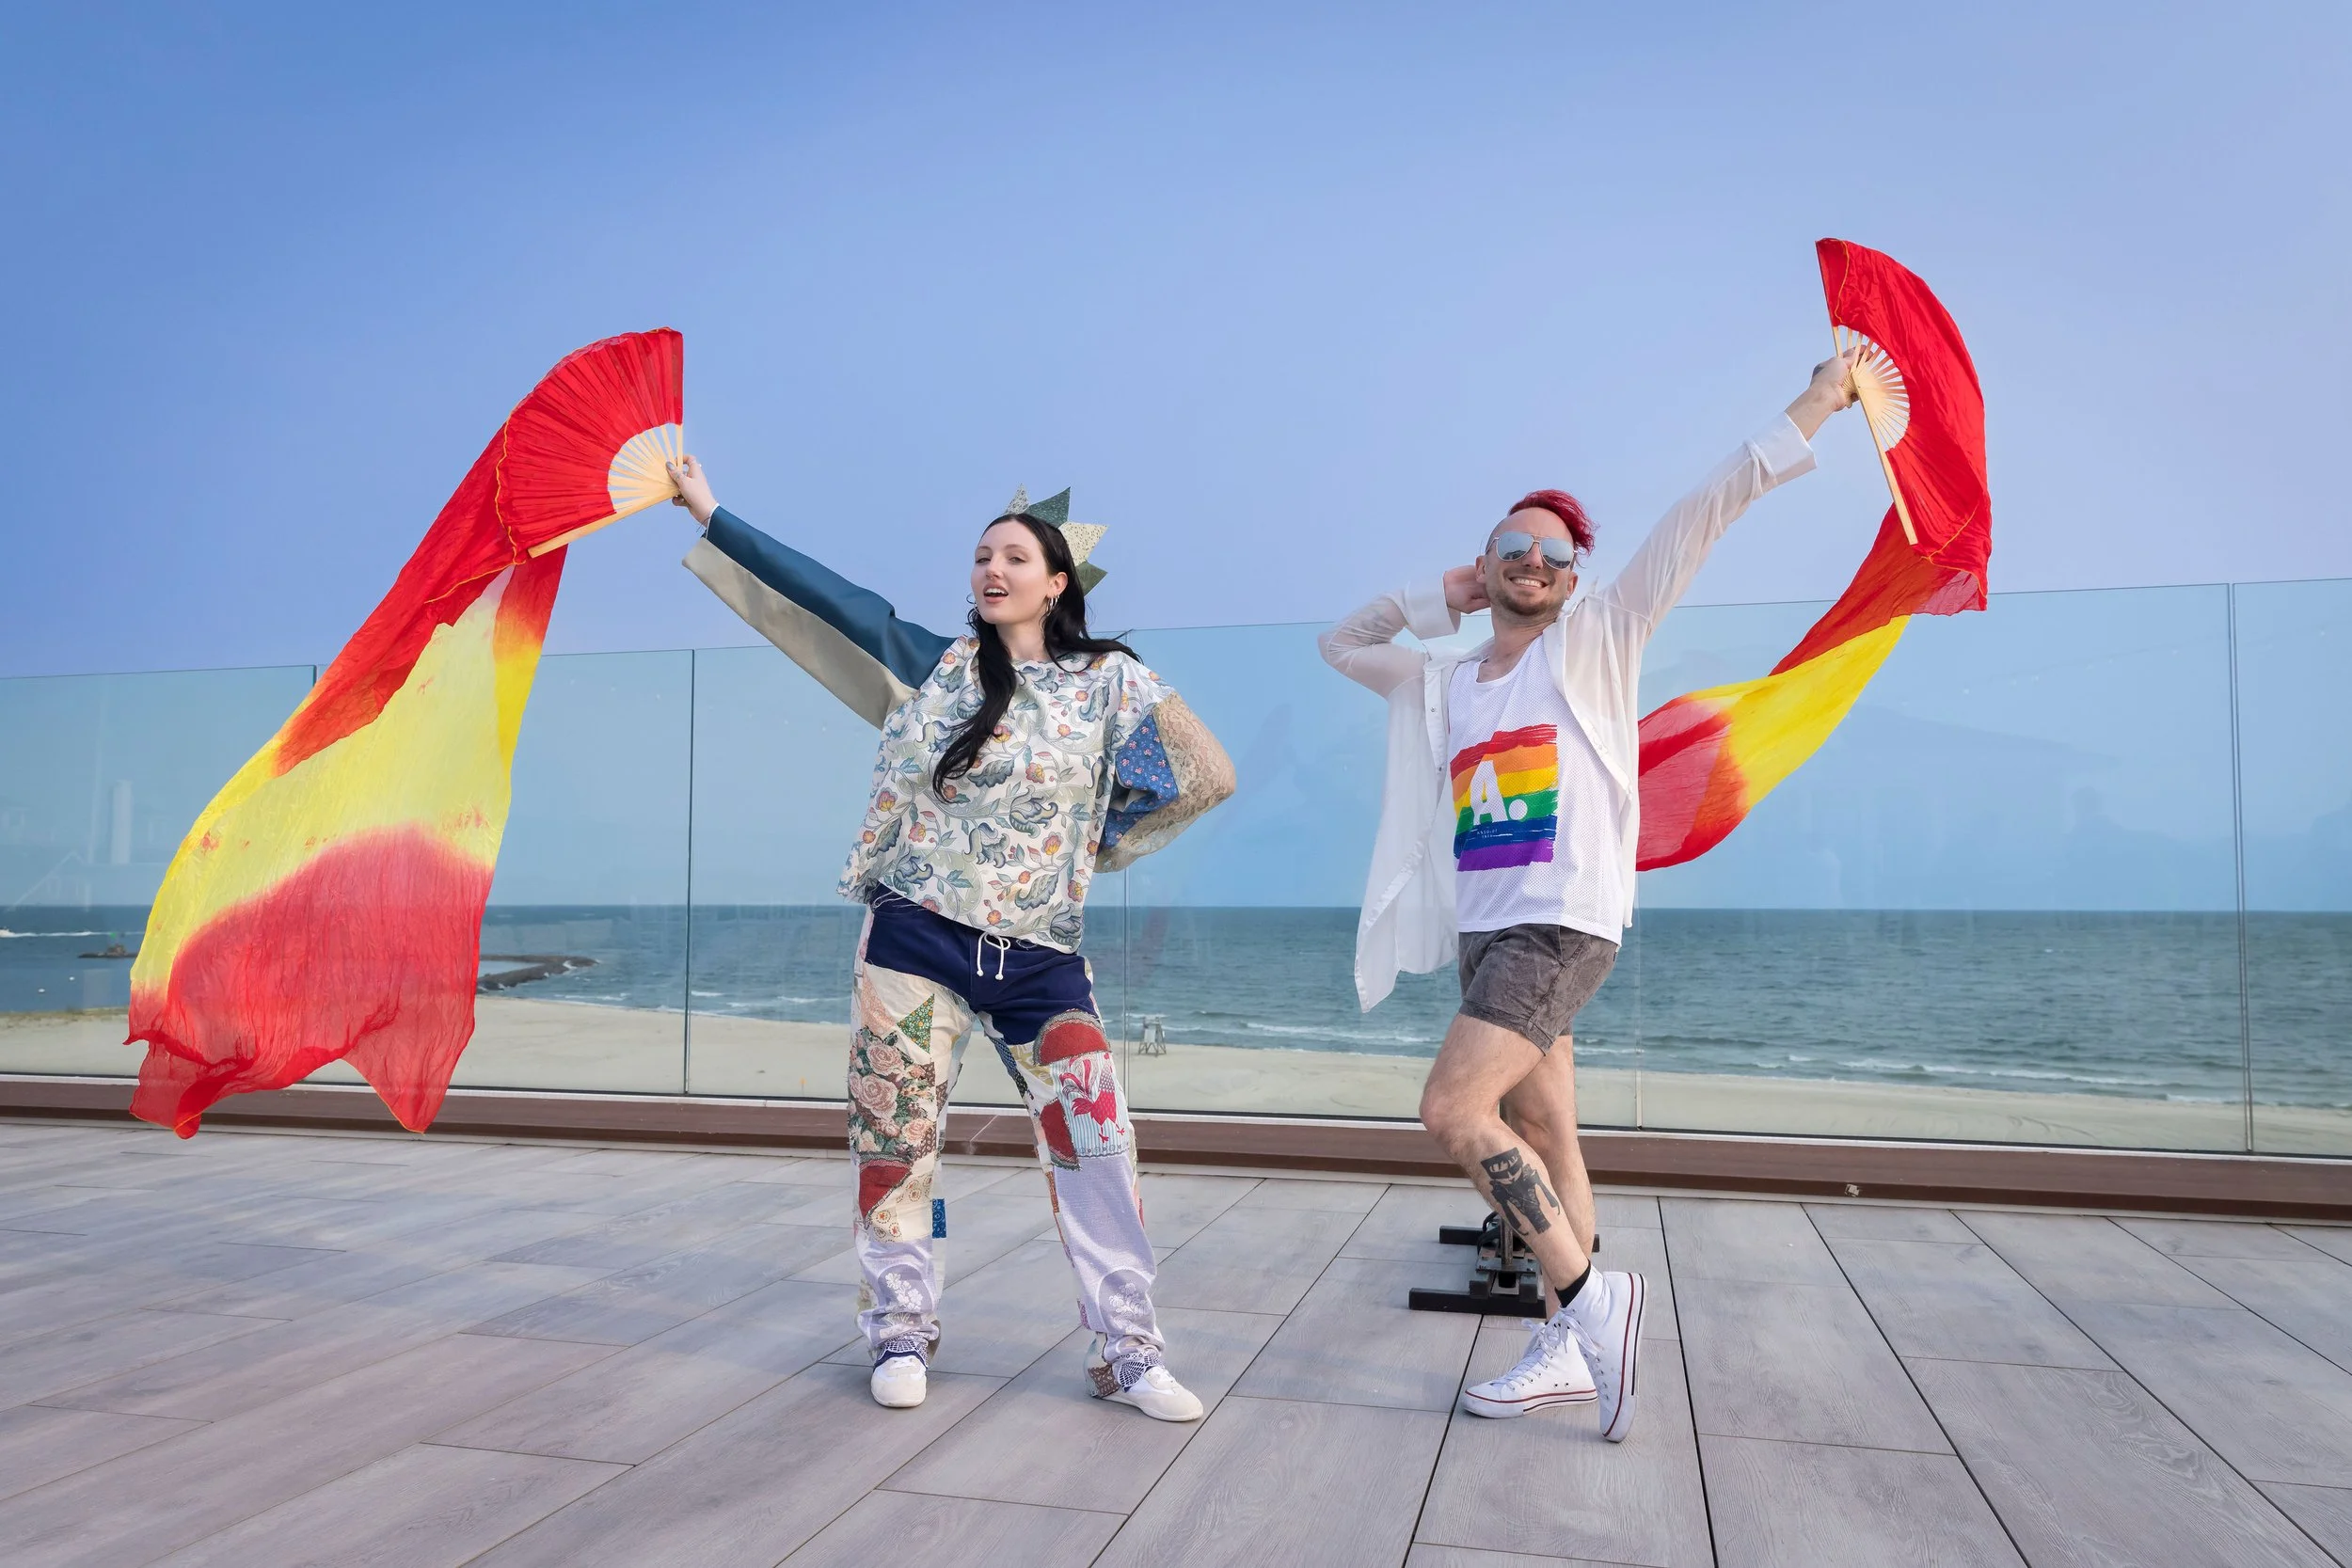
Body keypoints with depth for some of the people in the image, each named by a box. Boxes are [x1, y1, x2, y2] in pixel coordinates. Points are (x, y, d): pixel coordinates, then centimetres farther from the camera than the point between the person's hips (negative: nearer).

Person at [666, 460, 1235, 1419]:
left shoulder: (1110, 681, 2)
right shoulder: (939, 664, 5)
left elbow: (1204, 775, 4)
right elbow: (825, 596, 4)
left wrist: (1096, 845, 8)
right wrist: (709, 514, 4)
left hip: (1039, 957, 0)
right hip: (916, 939, 1)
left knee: (1095, 1145, -4)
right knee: (896, 1137, 5)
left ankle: (1126, 1353, 9)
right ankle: (902, 1336, 23)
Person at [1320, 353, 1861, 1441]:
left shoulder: (1596, 640, 4)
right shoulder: (1443, 681, 18)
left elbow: (1702, 515, -1)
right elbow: (1340, 644, 30)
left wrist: (1813, 408, -3)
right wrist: (1434, 598, 18)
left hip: (1564, 921, -6)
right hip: (1482, 930, 6)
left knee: (1454, 1112, -18)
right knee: (1537, 1134, 9)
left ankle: (1590, 1294, -5)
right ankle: (1568, 1347, 17)